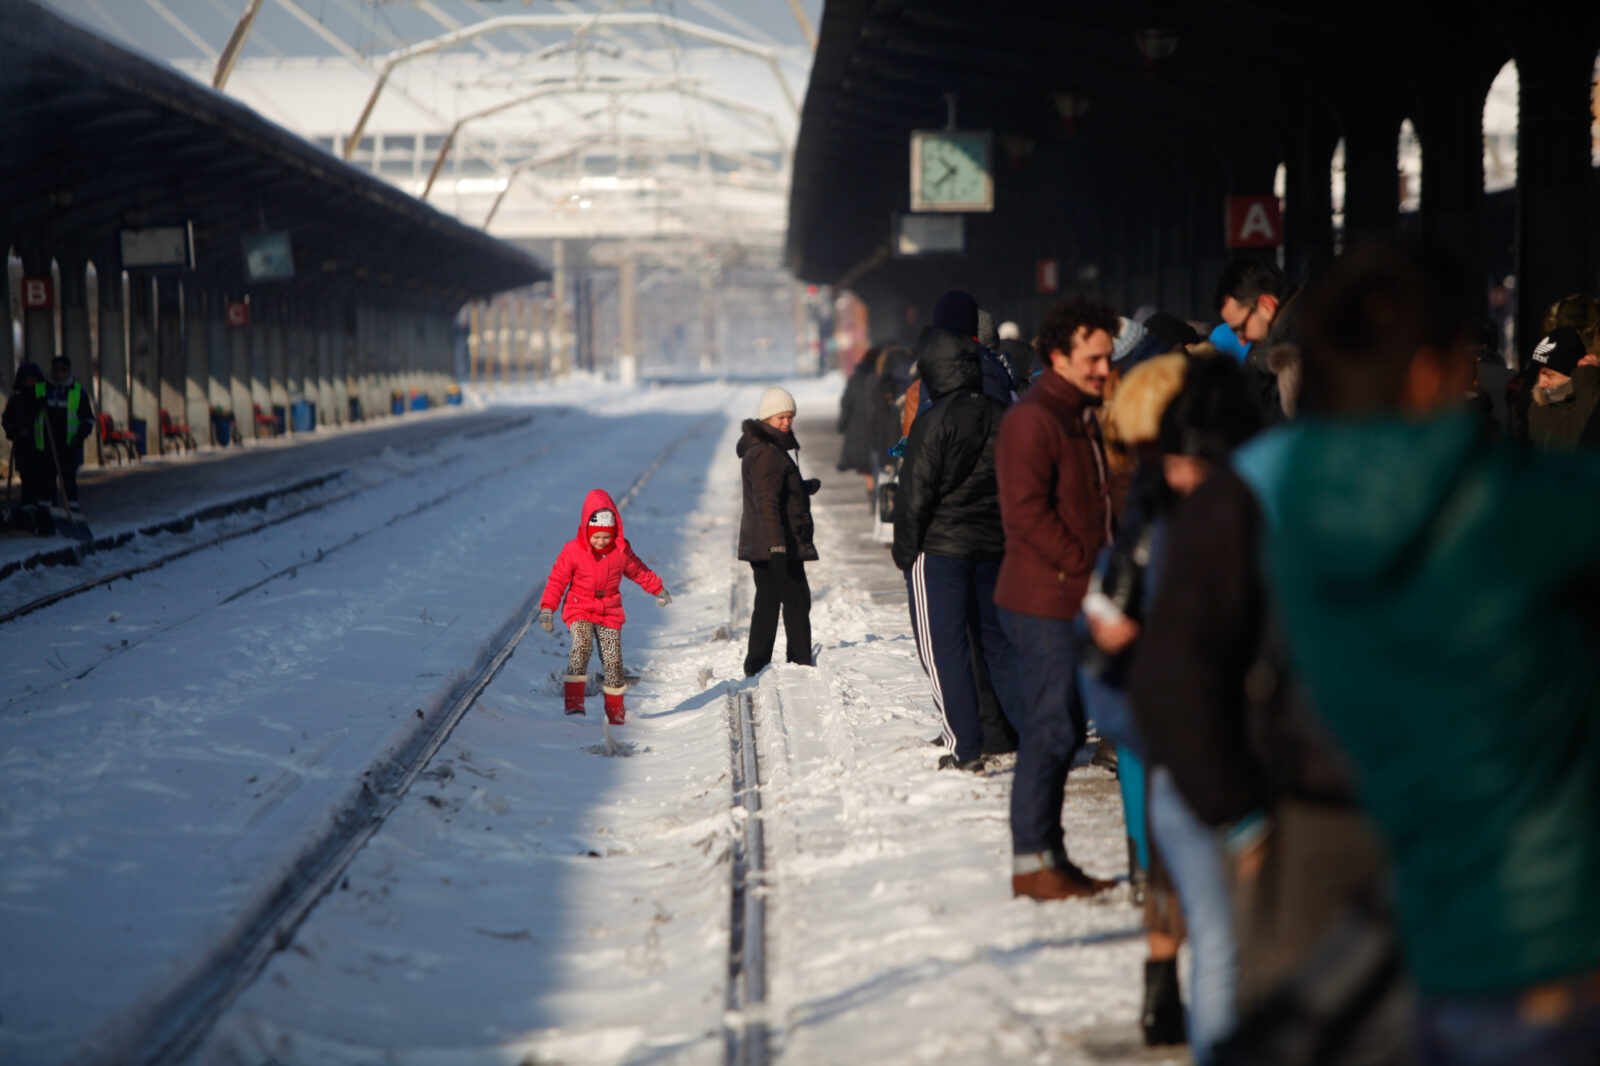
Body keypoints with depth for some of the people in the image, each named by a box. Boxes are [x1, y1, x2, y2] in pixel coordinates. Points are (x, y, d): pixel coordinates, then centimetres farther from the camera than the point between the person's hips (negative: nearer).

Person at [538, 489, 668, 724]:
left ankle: (615, 708, 12)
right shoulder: (573, 551, -9)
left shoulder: (622, 551, -1)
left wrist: (658, 589, 27)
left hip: (610, 611, 3)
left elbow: (639, 571, 17)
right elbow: (557, 580, -5)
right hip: (580, 609, -3)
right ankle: (574, 700, -31)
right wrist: (547, 608, -13)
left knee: (613, 658, -4)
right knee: (581, 646, -28)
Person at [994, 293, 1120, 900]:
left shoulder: (1082, 417, 19)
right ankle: (1032, 861, -2)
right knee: (1052, 730, -8)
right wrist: (1088, 566, -18)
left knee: (1060, 729, 12)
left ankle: (1047, 856, 18)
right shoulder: (1033, 419, -12)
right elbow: (1025, 513, -20)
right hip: (1044, 603, -9)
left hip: (1075, 600, 9)